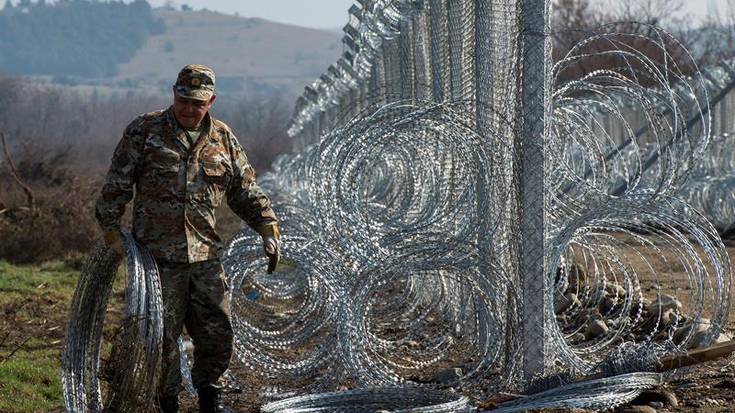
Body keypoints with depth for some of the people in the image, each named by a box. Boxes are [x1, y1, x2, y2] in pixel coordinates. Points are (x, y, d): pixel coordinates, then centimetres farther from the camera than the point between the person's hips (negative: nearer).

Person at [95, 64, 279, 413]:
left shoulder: (223, 139, 10)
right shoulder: (144, 131, 0)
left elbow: (246, 192, 17)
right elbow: (116, 186, 0)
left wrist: (268, 228, 7)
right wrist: (112, 232, -5)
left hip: (205, 255, 3)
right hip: (158, 255, -3)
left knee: (217, 332, 6)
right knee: (162, 336, 0)